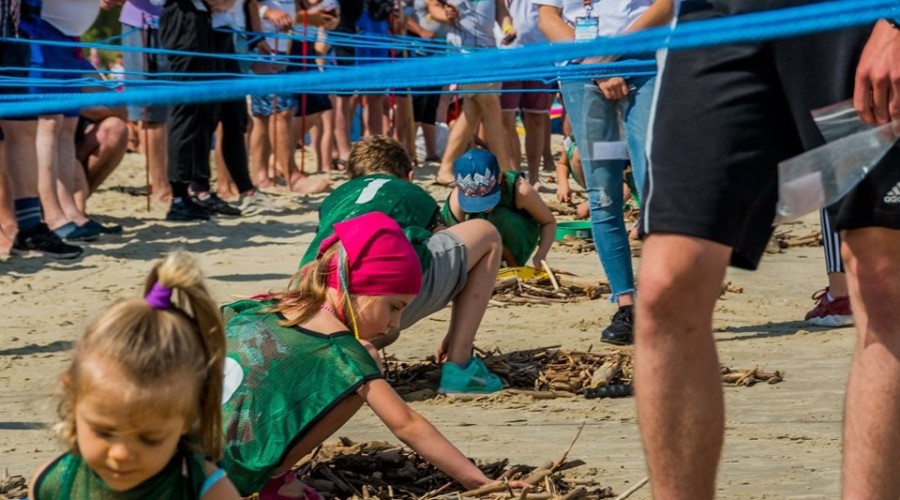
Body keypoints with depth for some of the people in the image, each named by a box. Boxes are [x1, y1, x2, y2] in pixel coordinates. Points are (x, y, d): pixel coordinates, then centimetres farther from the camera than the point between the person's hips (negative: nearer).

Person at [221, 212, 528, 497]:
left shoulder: (265, 307, 12)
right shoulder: (342, 351, -7)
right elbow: (407, 427, -8)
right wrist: (481, 483, -6)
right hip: (232, 469, -7)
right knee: (357, 384, -4)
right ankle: (275, 477, 2)